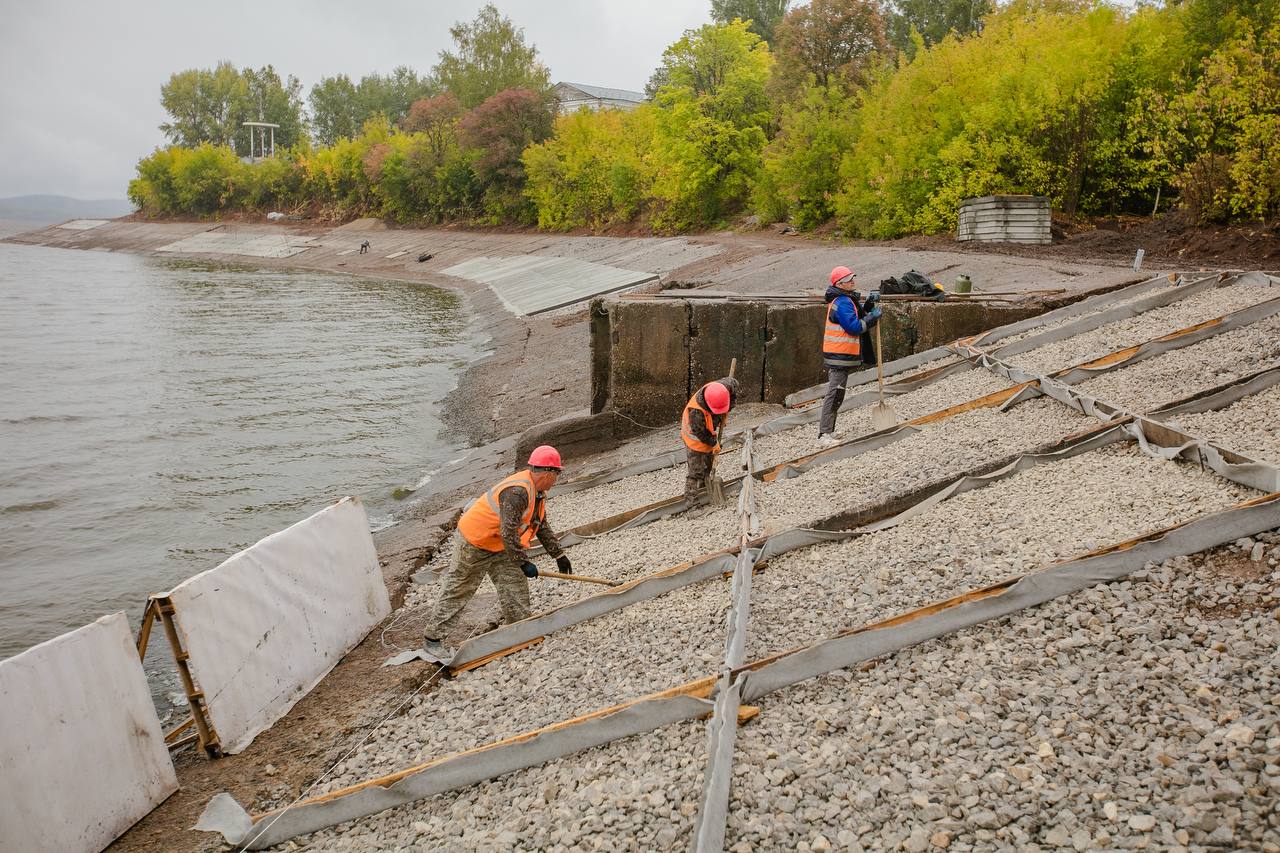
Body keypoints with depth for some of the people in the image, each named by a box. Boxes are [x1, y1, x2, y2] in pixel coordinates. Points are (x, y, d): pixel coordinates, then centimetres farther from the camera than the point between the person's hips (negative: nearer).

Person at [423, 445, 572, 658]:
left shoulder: (537, 491, 1)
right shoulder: (517, 491, -31)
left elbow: (542, 527, 13)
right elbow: (508, 533, -32)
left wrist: (559, 555, 13)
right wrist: (524, 562, -25)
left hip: (499, 545, 9)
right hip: (473, 543, -9)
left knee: (515, 582, 7)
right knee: (458, 591, 0)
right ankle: (433, 639, 10)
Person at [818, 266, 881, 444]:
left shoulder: (845, 300, 16)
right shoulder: (842, 303, -17)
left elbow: (860, 314, 20)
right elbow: (854, 327, -21)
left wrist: (870, 303, 5)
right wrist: (873, 317, -12)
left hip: (840, 355, 11)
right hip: (839, 355, -11)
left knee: (835, 394, 15)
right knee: (835, 394, -13)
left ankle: (826, 431, 21)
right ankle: (824, 435, -15)